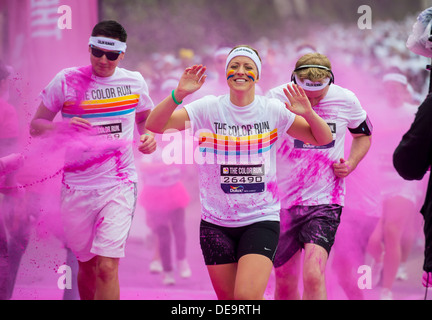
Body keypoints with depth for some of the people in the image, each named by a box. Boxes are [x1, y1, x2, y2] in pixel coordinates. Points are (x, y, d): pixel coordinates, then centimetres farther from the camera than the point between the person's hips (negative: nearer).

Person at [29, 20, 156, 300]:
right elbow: (36, 125, 3)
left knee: (107, 268, -15)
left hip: (119, 185, -1)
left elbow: (146, 117, 24)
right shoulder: (66, 81, -2)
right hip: (77, 186, 1)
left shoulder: (135, 82, 4)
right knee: (87, 265, 12)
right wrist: (63, 127, -18)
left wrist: (148, 136, 1)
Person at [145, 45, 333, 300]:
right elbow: (154, 125, -12)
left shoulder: (273, 111, 0)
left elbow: (324, 139, 5)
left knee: (247, 295, -21)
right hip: (216, 222, 1)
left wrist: (308, 114, -15)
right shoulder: (209, 108, -3)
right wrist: (178, 95, -28)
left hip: (261, 219, -1)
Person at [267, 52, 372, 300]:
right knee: (285, 283, 11)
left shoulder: (346, 100, -6)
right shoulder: (276, 99, -9)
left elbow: (364, 135, 15)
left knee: (313, 276, -21)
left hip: (325, 200, -1)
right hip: (283, 200, 1)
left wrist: (350, 164, -2)